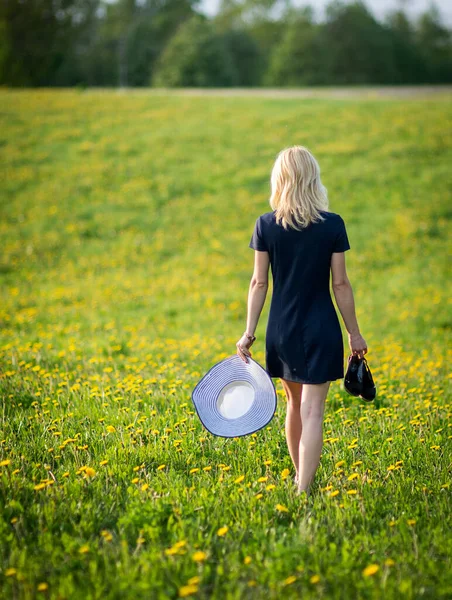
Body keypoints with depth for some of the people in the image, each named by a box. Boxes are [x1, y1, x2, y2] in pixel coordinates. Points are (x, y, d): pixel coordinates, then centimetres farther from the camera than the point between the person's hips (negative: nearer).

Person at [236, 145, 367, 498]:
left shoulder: (266, 226, -4)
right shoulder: (333, 225, -8)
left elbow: (259, 282, -2)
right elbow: (340, 284, -5)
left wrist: (249, 332, 5)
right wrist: (354, 333, 4)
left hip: (281, 330, 3)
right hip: (321, 330, -3)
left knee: (295, 405, 20)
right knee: (312, 410, -2)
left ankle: (301, 479, 35)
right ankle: (303, 490, -9)